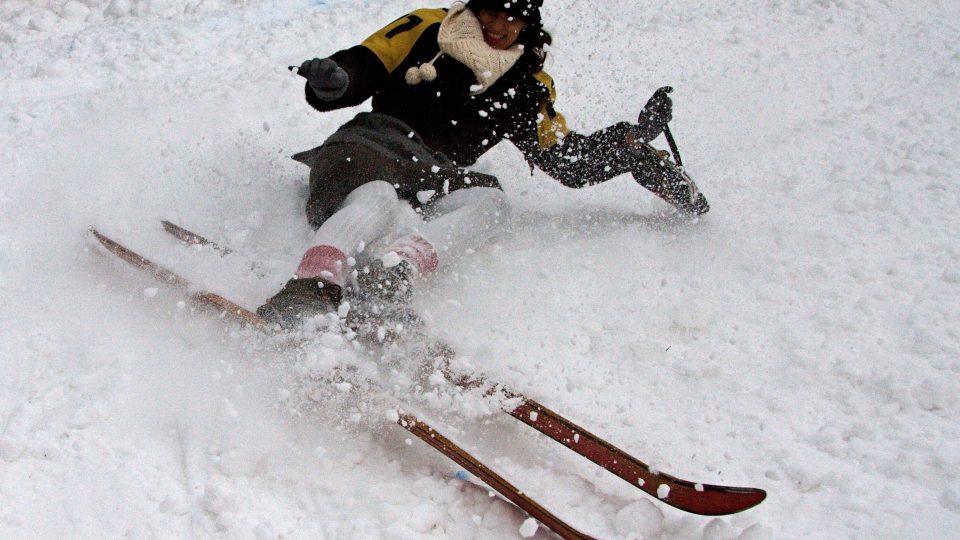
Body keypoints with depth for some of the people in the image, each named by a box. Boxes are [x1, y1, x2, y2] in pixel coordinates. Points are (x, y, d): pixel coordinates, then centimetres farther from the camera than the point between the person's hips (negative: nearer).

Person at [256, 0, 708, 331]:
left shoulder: (528, 87, 21)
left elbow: (570, 162, 23)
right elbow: (361, 68, 5)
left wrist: (634, 141, 10)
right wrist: (333, 80, -19)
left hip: (433, 187, 3)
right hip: (364, 154, -3)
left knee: (489, 203, -31)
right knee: (378, 197, -39)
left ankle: (398, 264, -57)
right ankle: (310, 290, -62)